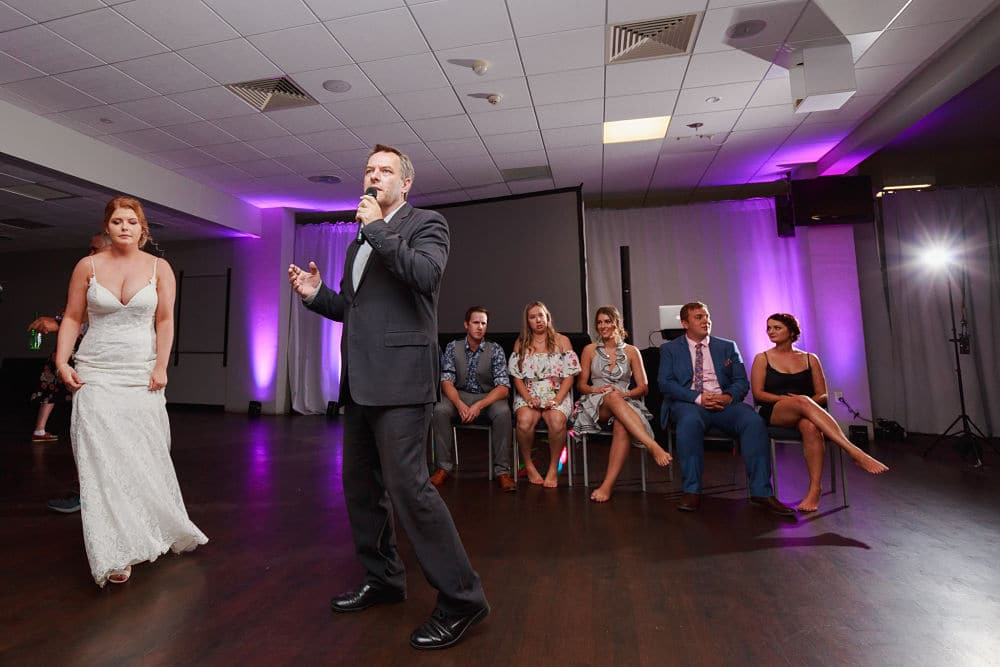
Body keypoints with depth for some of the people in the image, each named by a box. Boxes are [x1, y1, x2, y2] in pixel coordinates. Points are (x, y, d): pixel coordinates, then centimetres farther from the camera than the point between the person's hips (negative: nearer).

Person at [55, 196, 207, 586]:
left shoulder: (159, 268, 3)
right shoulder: (88, 266, 5)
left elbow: (165, 321, -1)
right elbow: (72, 318, 6)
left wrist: (161, 367, -8)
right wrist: (62, 362, -5)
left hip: (143, 376, 0)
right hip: (96, 375, 1)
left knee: (144, 457, 4)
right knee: (102, 459, -3)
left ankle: (150, 534, 25)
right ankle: (115, 553, 4)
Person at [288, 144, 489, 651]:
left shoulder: (426, 224, 1)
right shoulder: (360, 240, 23)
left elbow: (425, 273, -20)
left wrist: (378, 227, -11)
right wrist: (316, 294, 6)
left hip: (400, 378, -9)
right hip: (358, 381, 9)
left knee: (408, 487, -12)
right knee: (361, 486, 15)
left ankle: (460, 598, 4)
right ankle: (383, 579, 34)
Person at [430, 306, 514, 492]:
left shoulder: (495, 350, -5)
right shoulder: (452, 347, 0)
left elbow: (503, 387, -12)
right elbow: (446, 381, -7)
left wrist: (479, 405, -28)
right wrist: (459, 404, -28)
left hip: (488, 397, -1)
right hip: (459, 396, 1)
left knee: (503, 411, -33)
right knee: (440, 410, -29)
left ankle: (502, 470, -20)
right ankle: (444, 466, -14)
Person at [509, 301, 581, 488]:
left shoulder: (561, 341, 10)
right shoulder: (520, 343, 14)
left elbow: (569, 376, 2)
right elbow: (517, 376, 7)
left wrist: (557, 399, -13)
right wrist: (528, 398, -11)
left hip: (556, 394, -1)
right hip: (529, 394, 1)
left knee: (557, 421, -34)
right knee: (524, 420, -33)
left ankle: (553, 467, -12)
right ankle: (528, 464, -9)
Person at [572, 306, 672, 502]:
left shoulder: (631, 351, 14)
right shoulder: (590, 350, 15)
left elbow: (643, 387, 10)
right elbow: (580, 384, 12)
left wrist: (625, 393, -11)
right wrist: (596, 390, -10)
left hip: (625, 402, 0)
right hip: (596, 405, 0)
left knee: (622, 426, -38)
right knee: (613, 397, -38)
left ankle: (608, 485, -40)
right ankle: (653, 446, -49)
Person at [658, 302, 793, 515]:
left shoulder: (728, 347, 20)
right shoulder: (669, 349, 12)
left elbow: (742, 382, 13)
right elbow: (665, 383, -1)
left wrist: (729, 396, -11)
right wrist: (698, 397, -16)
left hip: (724, 402, 3)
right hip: (687, 403, -2)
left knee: (754, 421, -27)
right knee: (690, 421, -37)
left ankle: (761, 492, -19)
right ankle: (691, 491, -29)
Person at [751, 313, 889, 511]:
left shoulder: (810, 359, 16)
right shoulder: (762, 359, 12)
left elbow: (823, 395, 11)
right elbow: (758, 393, 2)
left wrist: (807, 403, -11)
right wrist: (787, 398, -13)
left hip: (803, 413, 2)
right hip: (773, 413, -2)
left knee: (810, 426, -37)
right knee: (802, 401, -36)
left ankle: (814, 489, -39)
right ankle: (855, 452, -42)